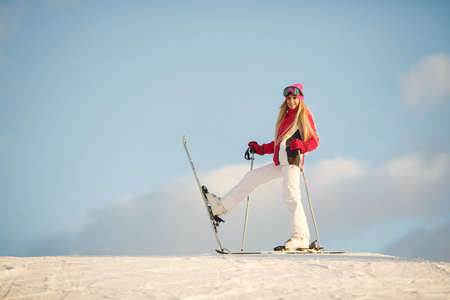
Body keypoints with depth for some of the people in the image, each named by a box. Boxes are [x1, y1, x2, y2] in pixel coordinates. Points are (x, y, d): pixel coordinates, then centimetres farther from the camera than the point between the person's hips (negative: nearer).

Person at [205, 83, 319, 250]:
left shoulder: (305, 115, 2)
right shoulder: (285, 116, 24)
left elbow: (314, 141, -4)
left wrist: (301, 146, -23)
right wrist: (260, 149, 22)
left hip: (293, 159, -8)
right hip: (280, 162, 8)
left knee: (291, 196, -19)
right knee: (252, 177, 12)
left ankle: (301, 237, -22)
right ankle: (223, 205, 20)